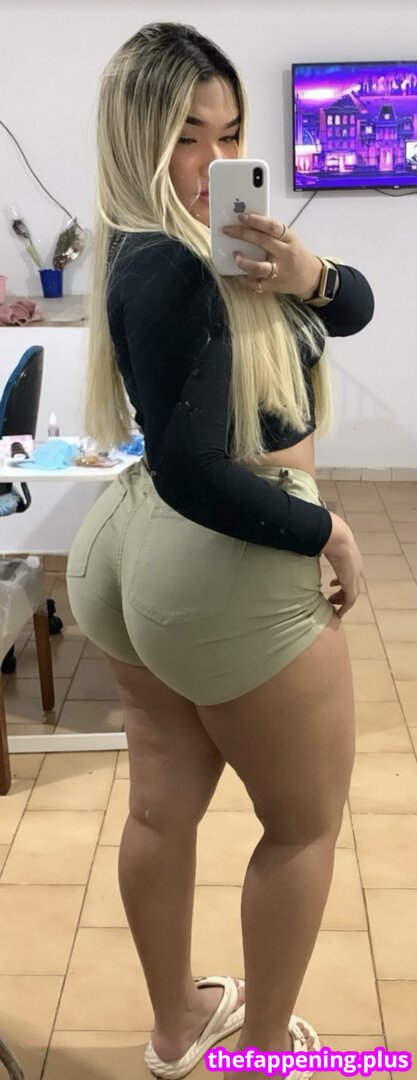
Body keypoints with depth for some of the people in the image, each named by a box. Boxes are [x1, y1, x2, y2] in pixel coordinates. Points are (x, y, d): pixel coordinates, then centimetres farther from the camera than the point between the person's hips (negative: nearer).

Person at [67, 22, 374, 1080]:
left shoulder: (216, 237, 7)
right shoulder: (166, 270, -23)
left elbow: (357, 306, 7)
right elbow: (193, 472, -27)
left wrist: (305, 272, -14)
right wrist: (326, 532, -17)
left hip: (137, 550, 9)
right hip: (229, 573, -9)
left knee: (164, 804, 19)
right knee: (305, 821, 11)